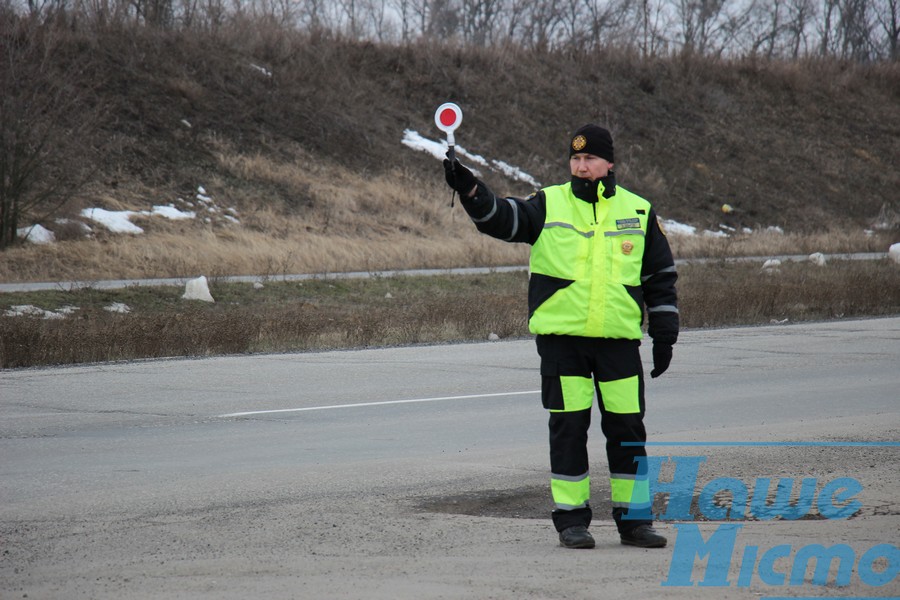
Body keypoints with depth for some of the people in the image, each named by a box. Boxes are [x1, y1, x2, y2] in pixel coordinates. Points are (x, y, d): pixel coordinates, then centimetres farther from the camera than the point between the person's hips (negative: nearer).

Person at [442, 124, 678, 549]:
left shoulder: (638, 212, 9)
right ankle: (571, 520, 8)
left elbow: (661, 277, 14)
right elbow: (499, 218, -9)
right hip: (561, 339, -1)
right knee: (568, 428, 0)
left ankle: (634, 518, 13)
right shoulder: (548, 205, 5)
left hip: (619, 339, 1)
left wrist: (664, 336, 10)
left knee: (627, 429, 3)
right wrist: (467, 188, -28)